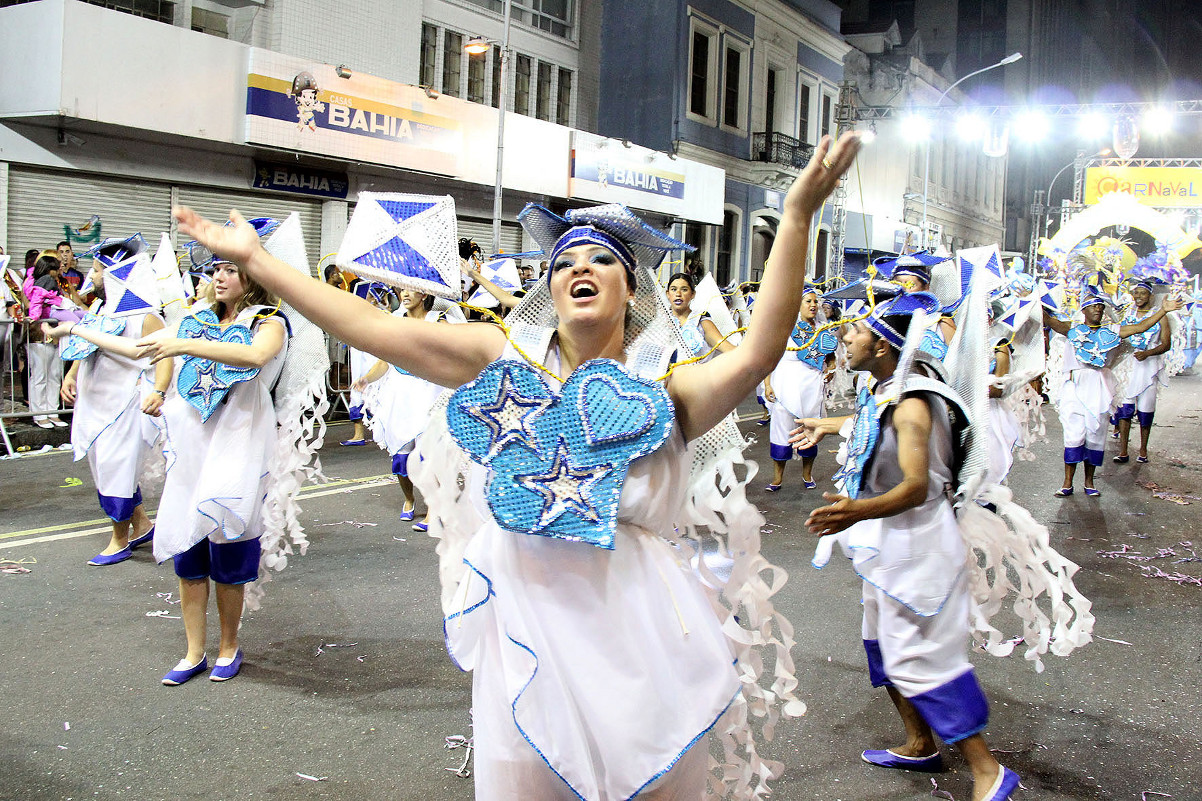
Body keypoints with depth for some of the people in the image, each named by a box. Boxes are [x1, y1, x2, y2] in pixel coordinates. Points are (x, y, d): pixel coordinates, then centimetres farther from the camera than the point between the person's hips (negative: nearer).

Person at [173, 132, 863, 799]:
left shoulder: (663, 390, -2)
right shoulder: (507, 358, 4)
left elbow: (756, 354, -21)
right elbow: (374, 329, 1)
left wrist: (797, 218, -29)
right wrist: (255, 259, 0)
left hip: (635, 629, -1)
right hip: (524, 623, 1)